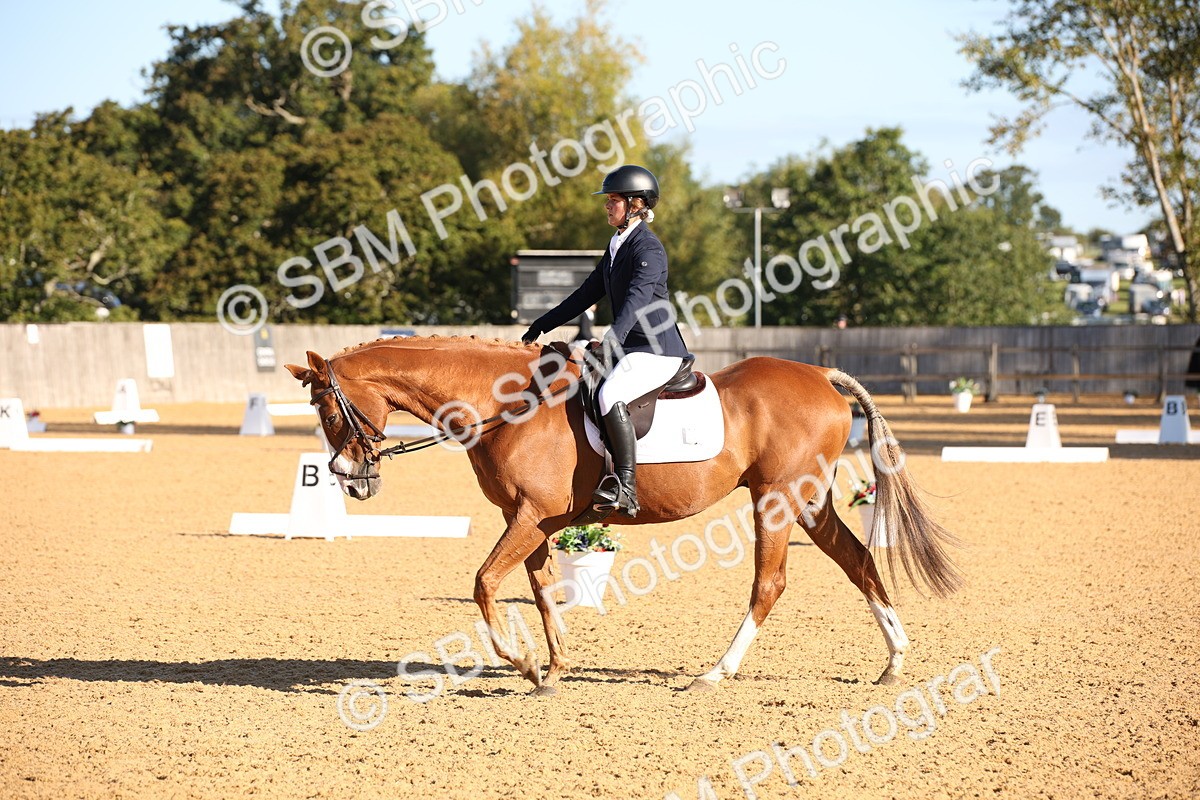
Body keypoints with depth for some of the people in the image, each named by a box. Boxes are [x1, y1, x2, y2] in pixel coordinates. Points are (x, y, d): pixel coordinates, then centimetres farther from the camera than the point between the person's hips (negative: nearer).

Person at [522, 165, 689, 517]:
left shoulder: (648, 248, -14)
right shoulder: (616, 246, 16)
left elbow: (637, 299, -30)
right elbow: (587, 294, 23)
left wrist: (613, 340, -45)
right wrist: (540, 327, 22)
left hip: (657, 349, -11)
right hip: (631, 349, 11)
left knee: (610, 395, -32)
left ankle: (626, 488, -32)